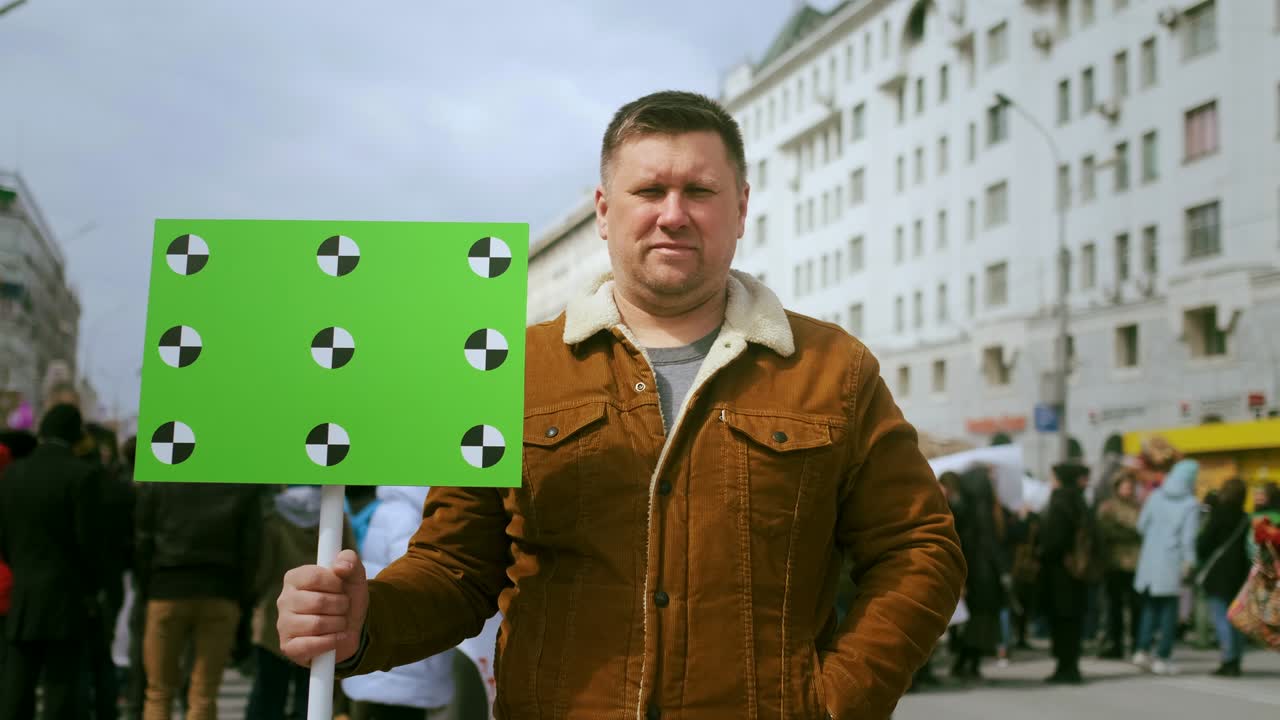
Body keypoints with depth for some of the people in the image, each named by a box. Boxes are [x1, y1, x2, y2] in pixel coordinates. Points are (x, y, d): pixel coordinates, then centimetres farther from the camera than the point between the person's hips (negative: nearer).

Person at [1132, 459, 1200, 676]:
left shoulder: (1156, 496, 2)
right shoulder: (1191, 504, -9)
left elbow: (1142, 525, 6)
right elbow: (1188, 537, -14)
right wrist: (1188, 562, -9)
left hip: (1149, 559, 4)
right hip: (1171, 562, -4)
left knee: (1150, 605, 16)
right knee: (1169, 608, 4)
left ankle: (1142, 650, 8)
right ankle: (1162, 658, 4)